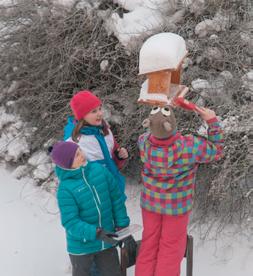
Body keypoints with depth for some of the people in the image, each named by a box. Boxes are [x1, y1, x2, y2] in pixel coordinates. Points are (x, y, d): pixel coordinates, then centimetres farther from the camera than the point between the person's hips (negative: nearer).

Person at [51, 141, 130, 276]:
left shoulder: (99, 169, -9)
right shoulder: (65, 188, -21)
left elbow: (116, 198, 0)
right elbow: (70, 222, -22)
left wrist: (122, 225, -1)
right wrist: (96, 233, -32)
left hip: (106, 242, 4)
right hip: (81, 246, -4)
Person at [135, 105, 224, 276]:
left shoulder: (143, 142, -21)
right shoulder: (191, 147, -30)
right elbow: (217, 150, -9)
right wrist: (212, 121, -7)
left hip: (150, 201, 3)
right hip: (177, 205, -3)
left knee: (149, 245, 18)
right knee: (171, 248, 14)